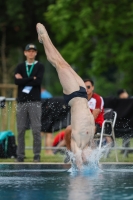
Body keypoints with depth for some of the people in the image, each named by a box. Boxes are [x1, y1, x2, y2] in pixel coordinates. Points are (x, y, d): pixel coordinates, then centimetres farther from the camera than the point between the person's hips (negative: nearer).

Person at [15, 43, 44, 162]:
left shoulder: (40, 67, 7)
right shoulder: (20, 67, 13)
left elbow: (38, 81, -10)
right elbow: (17, 81, -4)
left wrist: (23, 80, -5)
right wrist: (32, 79, -8)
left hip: (35, 102, -2)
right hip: (22, 102, 2)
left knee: (36, 129, -4)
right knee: (21, 129, 1)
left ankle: (37, 155, 0)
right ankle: (20, 155, 5)